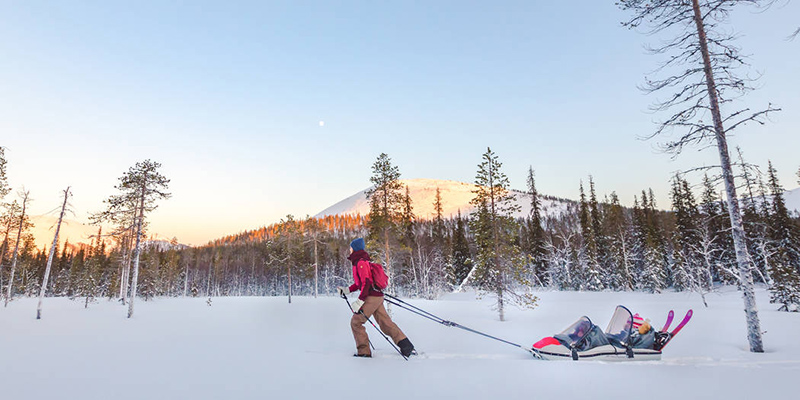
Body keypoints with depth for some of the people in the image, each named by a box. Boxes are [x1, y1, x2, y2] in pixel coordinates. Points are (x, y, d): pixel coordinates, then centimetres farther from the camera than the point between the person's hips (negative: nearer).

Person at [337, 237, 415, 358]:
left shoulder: (361, 263, -13)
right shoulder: (359, 262, 18)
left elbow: (366, 282, -21)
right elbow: (360, 282, 25)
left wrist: (360, 301, -23)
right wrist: (347, 290, 20)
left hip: (371, 297, -10)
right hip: (377, 297, 10)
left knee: (355, 322, 0)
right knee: (385, 322, 10)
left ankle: (363, 351, 5)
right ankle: (406, 346, 9)